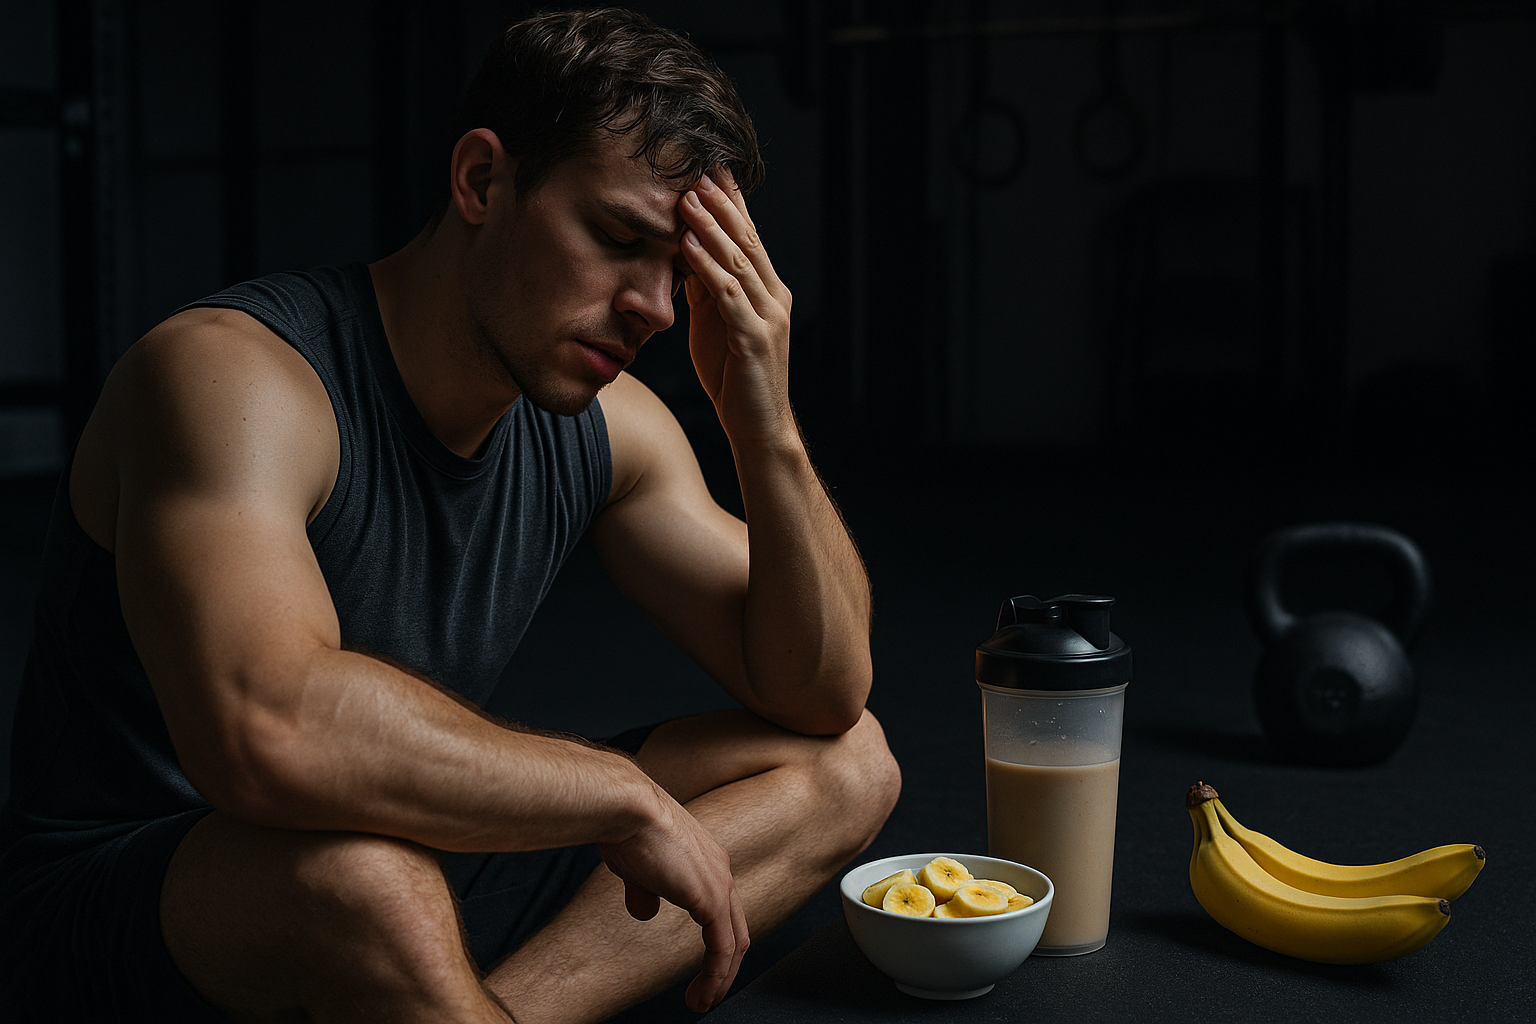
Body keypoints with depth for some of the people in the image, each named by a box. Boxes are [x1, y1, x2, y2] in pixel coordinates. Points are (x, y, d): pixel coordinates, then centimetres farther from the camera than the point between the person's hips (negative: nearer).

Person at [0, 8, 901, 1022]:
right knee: (360, 876, -41)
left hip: (421, 871, 8)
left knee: (845, 763, 0)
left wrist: (767, 430, -12)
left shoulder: (608, 425, 1)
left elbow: (823, 694, 3)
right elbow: (267, 730, -39)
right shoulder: (236, 373, -21)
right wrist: (630, 794, -28)